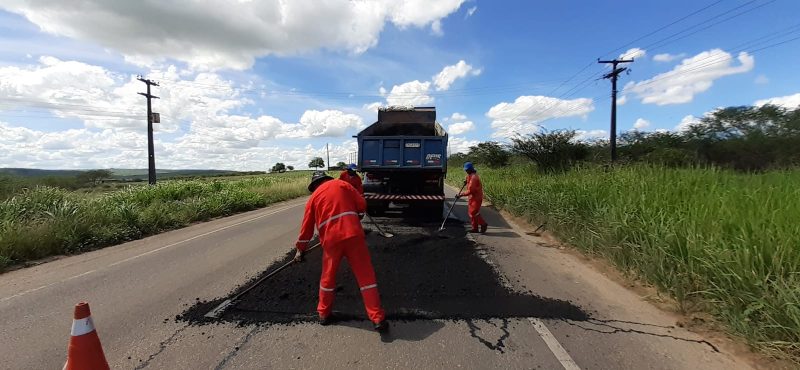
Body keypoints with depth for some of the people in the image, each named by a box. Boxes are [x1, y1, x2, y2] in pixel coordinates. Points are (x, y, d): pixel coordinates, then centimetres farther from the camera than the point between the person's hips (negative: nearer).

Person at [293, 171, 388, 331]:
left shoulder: (313, 197, 16)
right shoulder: (342, 184, 14)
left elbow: (307, 227, 17)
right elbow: (362, 205, 6)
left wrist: (300, 249, 28)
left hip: (331, 239, 1)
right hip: (353, 234, -1)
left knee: (328, 277, 21)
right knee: (366, 276, 3)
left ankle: (324, 314, 35)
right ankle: (378, 319, 2)